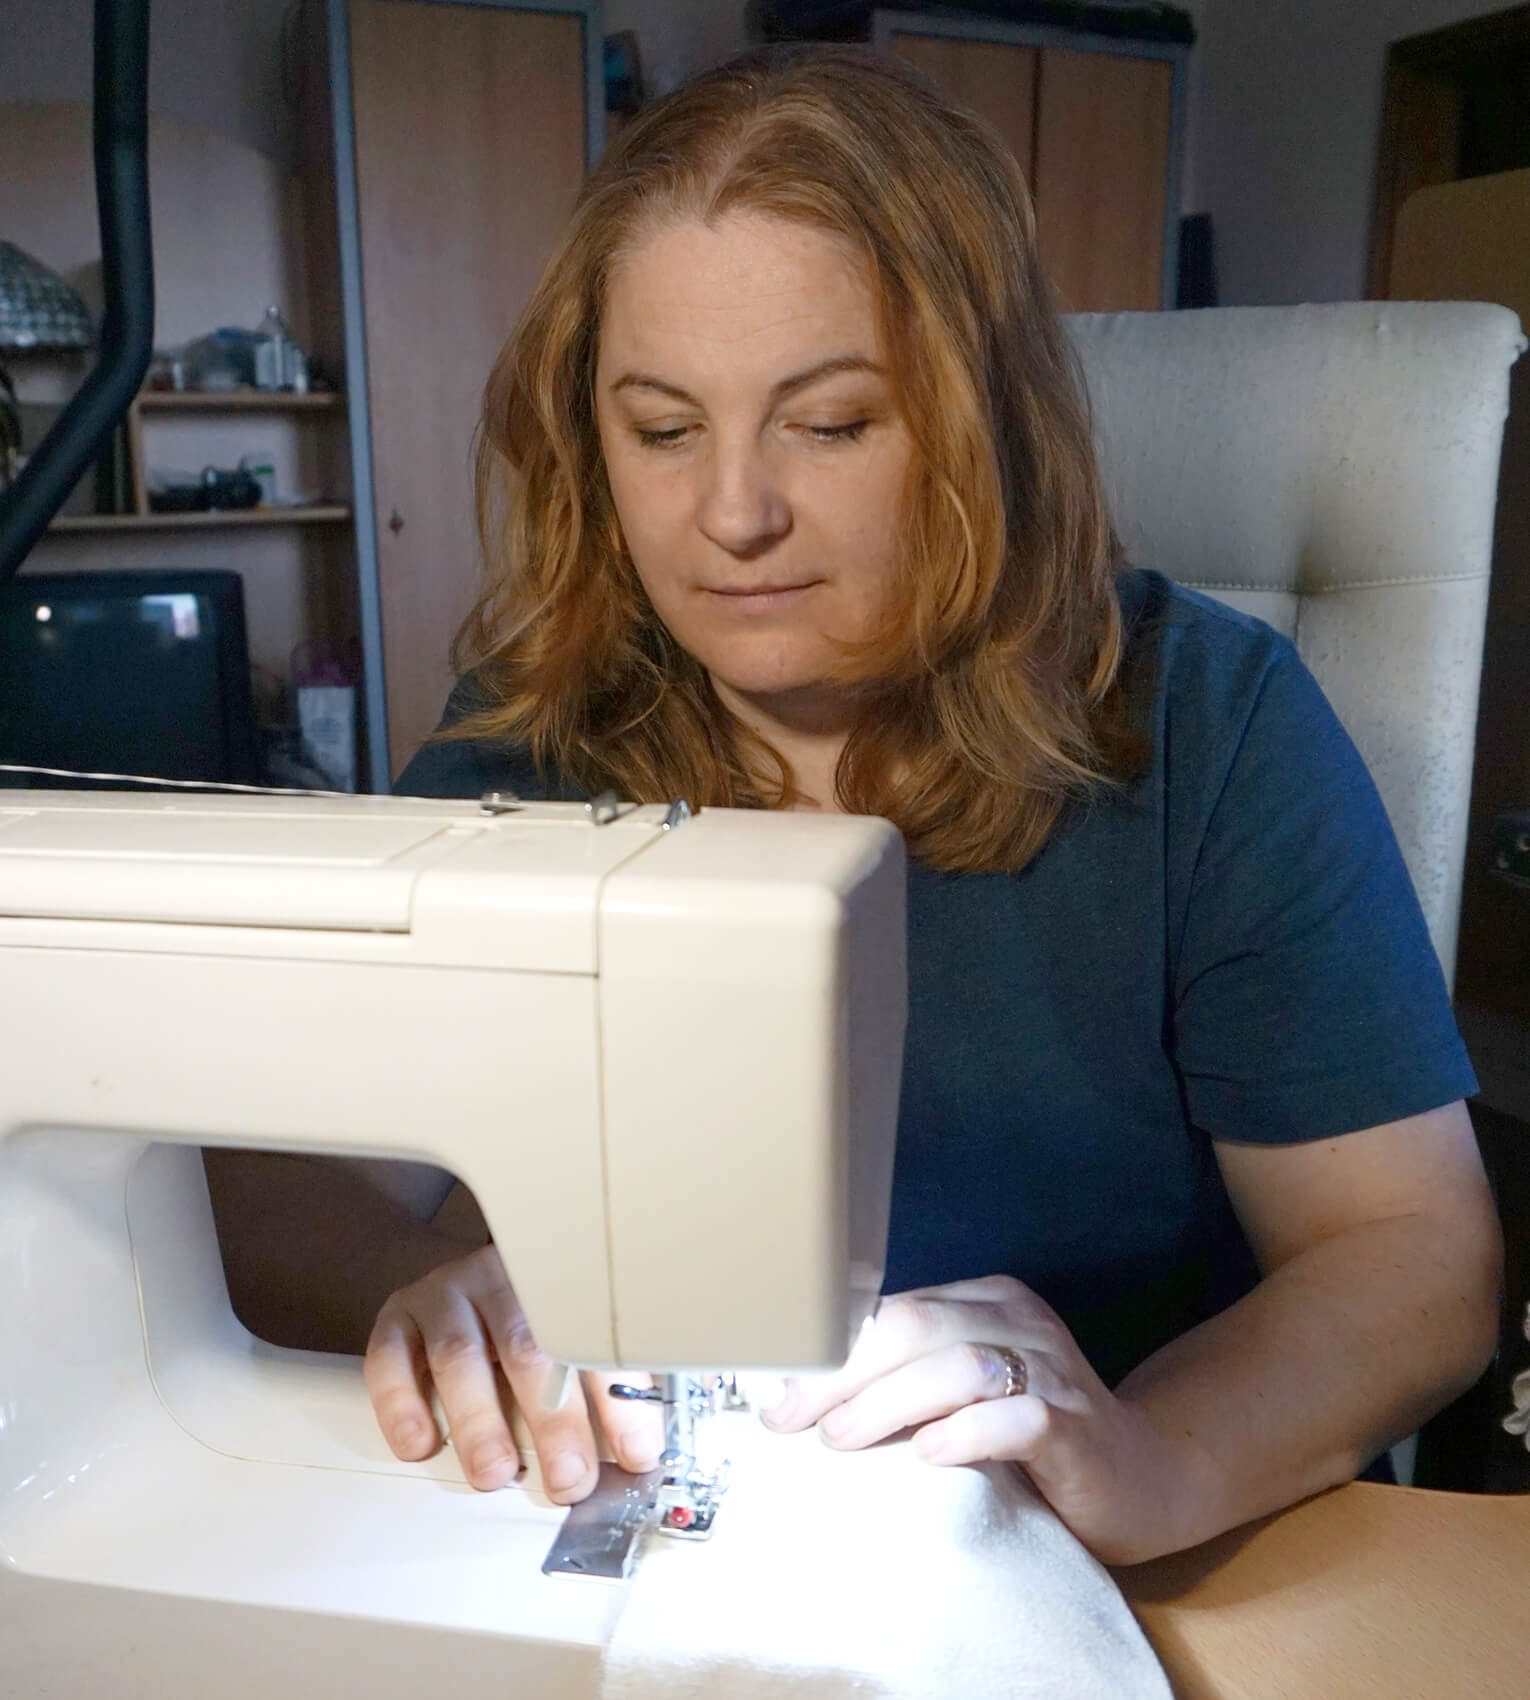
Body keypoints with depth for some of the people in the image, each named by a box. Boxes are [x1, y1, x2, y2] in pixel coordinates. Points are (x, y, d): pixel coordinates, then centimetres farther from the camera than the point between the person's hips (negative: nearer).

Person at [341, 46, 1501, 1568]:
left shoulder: (1204, 723, -10)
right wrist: (442, 1286, -28)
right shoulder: (518, 741, -5)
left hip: (1120, 1597, 0)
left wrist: (1151, 1465, -28)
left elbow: (1418, 1249, -9)